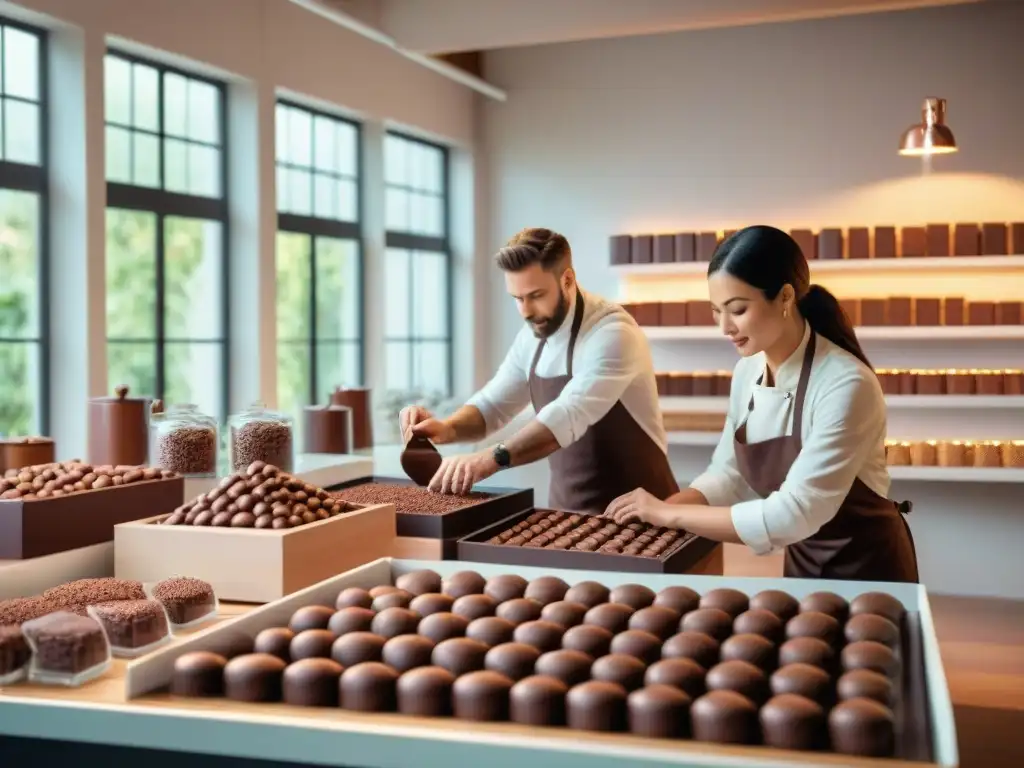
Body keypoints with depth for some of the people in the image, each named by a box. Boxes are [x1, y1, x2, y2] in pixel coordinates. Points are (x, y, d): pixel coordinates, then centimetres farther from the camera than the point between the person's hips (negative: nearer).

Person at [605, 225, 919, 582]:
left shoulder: (845, 385, -27)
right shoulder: (748, 370, -5)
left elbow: (796, 514, -31)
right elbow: (729, 475, 3)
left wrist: (670, 514, -26)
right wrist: (658, 511, -15)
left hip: (864, 567, -6)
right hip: (802, 562, 6)